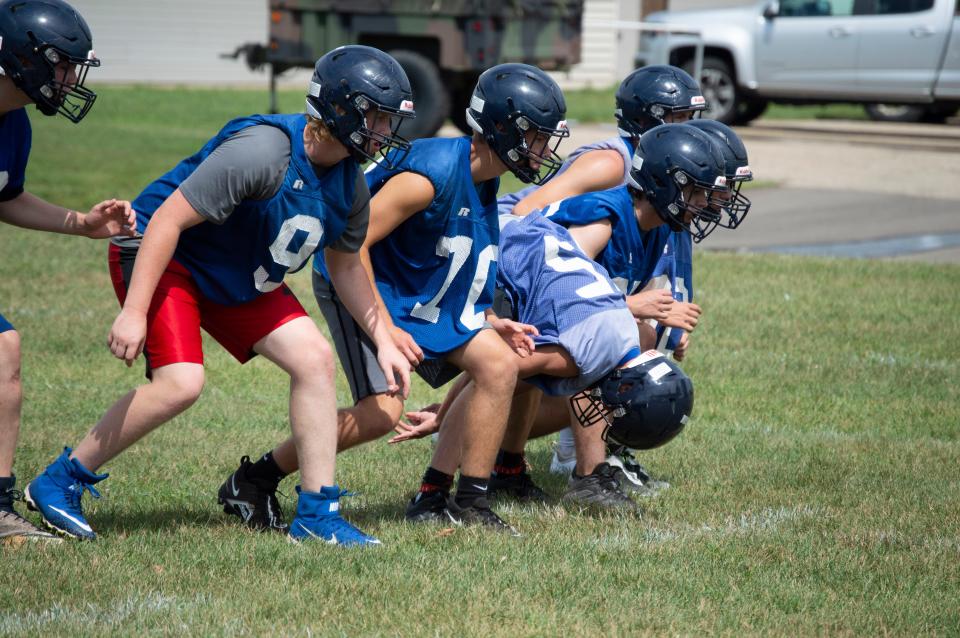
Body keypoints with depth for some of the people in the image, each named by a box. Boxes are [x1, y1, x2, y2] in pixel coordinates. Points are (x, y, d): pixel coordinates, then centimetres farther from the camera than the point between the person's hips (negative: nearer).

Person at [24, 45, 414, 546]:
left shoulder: (350, 185, -4)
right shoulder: (263, 151, -30)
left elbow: (345, 265, 14)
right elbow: (167, 219, -28)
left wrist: (384, 341, 7)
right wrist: (133, 312, -30)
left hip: (241, 278, 8)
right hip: (168, 259, -8)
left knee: (314, 359, -4)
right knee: (180, 383, -23)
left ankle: (316, 514, 3)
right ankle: (60, 483, -6)